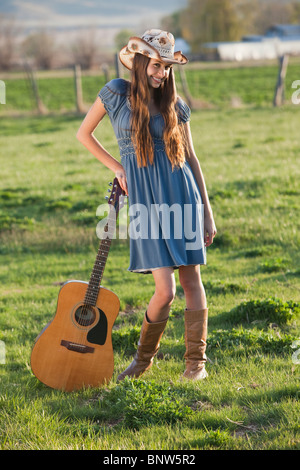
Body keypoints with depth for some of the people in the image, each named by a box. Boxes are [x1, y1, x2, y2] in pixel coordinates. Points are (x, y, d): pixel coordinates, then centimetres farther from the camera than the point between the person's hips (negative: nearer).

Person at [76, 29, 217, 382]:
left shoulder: (174, 105, 6)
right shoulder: (116, 93, 1)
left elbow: (191, 158, 10)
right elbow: (84, 134, 13)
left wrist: (207, 213, 9)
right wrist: (116, 168, 4)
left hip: (181, 194, 2)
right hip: (145, 200, -2)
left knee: (191, 279, 3)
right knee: (165, 290, -9)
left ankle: (196, 360, 17)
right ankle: (144, 357, 16)